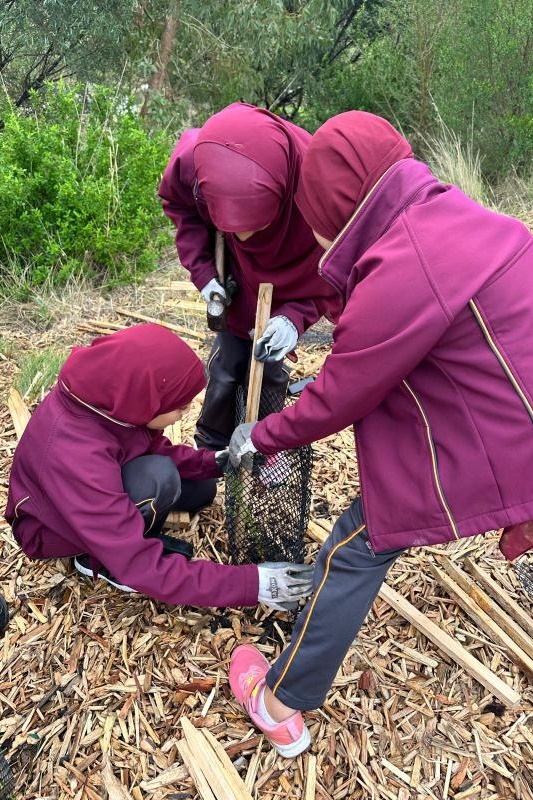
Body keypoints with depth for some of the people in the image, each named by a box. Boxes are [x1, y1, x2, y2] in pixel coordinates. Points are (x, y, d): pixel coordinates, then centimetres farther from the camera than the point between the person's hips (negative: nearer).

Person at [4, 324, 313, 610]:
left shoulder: (106, 394, -22)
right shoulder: (78, 458, -42)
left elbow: (157, 448, -2)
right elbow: (143, 566, -39)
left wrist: (215, 462, -18)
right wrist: (253, 583, -37)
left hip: (100, 494, 7)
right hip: (55, 526, -7)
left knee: (201, 488, 2)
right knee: (160, 477, -32)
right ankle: (99, 561, -8)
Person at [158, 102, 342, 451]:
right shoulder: (192, 159, -35)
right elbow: (179, 204, -7)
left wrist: (295, 316, -39)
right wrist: (202, 269, -18)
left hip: (287, 293, -1)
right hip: (236, 286, 2)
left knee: (268, 371, -1)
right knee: (225, 370, 0)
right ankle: (210, 449, 25)